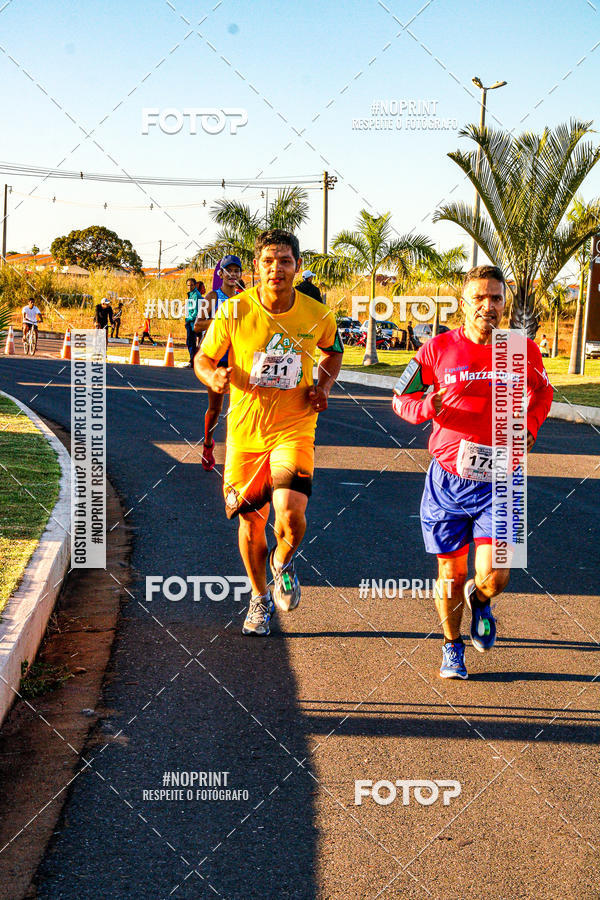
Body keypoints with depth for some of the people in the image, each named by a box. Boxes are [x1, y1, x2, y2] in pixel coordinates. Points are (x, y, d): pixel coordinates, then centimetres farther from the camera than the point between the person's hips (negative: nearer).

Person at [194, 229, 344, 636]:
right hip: (244, 431, 1)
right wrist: (215, 377, -20)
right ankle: (260, 597, 36)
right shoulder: (234, 312, -9)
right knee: (251, 522, 10)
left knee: (290, 514, -20)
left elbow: (334, 351, 17)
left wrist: (323, 386, -2)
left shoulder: (318, 315, -5)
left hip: (294, 429, -1)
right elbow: (203, 359, 2)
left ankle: (283, 563, 16)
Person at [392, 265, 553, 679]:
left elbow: (543, 392, 21)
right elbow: (401, 399, 6)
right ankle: (452, 647, 34)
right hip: (448, 480, 0)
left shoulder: (523, 351, 0)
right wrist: (428, 406, -16)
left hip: (499, 481, 0)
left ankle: (480, 599, 27)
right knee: (451, 574, 9)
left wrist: (529, 428, 3)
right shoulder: (439, 348, -3)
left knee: (494, 576, -11)